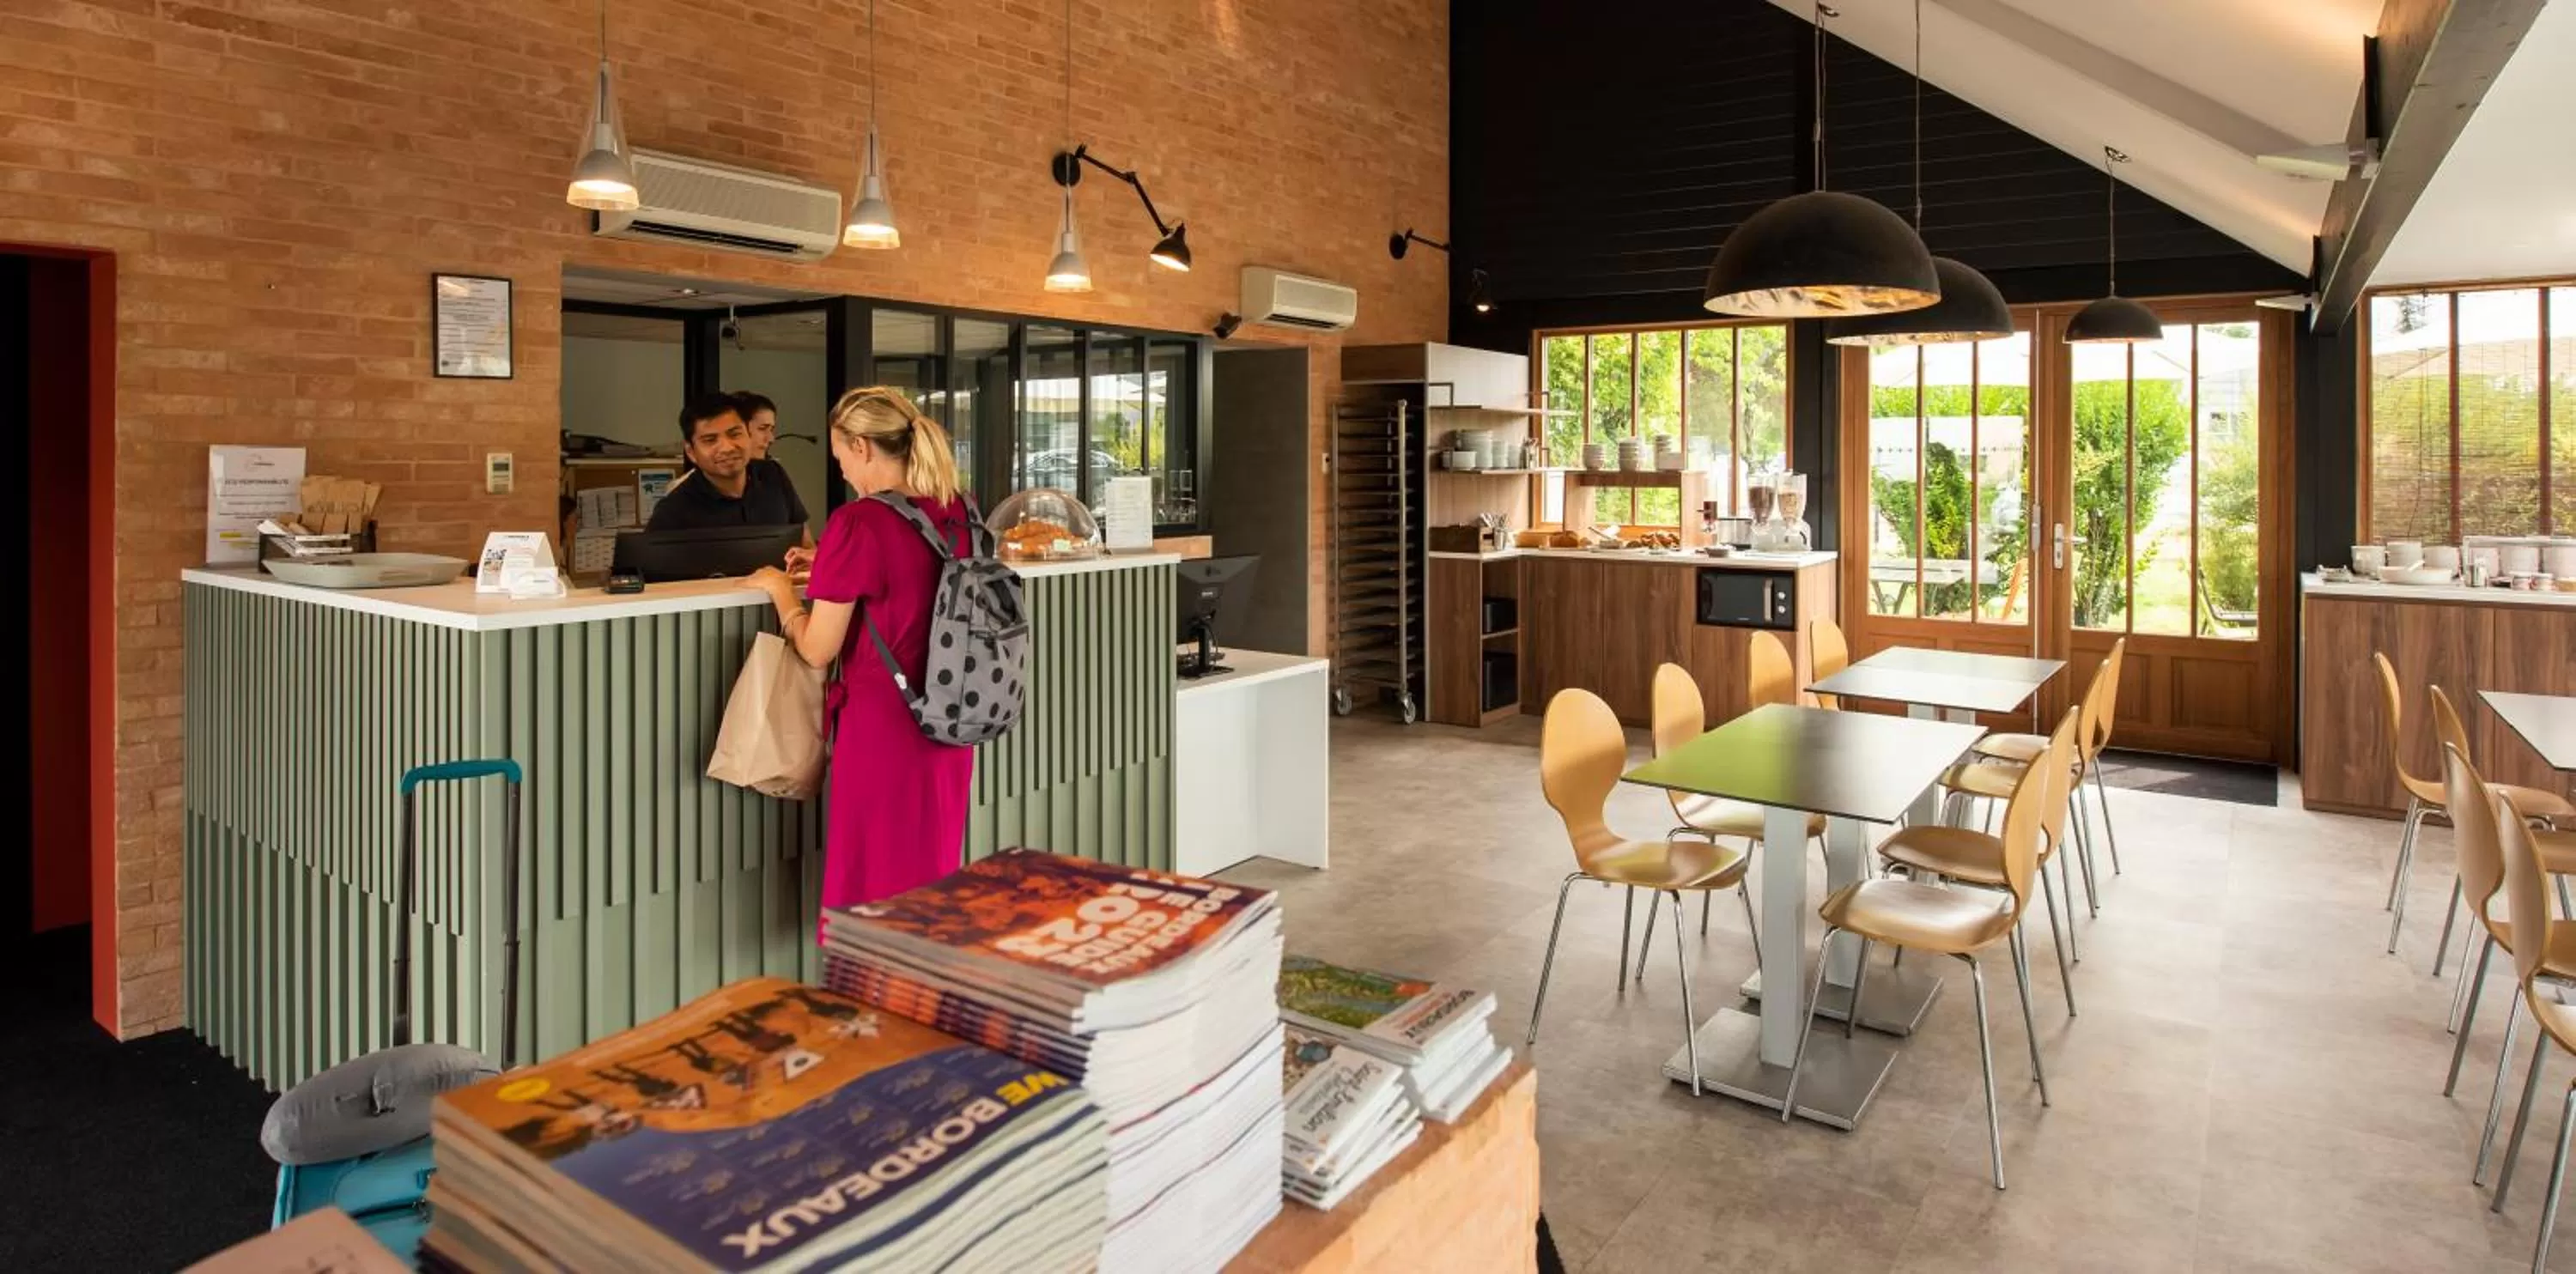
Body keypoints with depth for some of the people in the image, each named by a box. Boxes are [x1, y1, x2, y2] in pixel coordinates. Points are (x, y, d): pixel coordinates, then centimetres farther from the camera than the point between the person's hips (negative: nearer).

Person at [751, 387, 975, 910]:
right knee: (932, 872, 19)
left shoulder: (858, 523, -17)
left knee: (874, 883, 8)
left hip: (883, 727, -7)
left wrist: (782, 590, 5)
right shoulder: (959, 512, 3)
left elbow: (818, 650, -11)